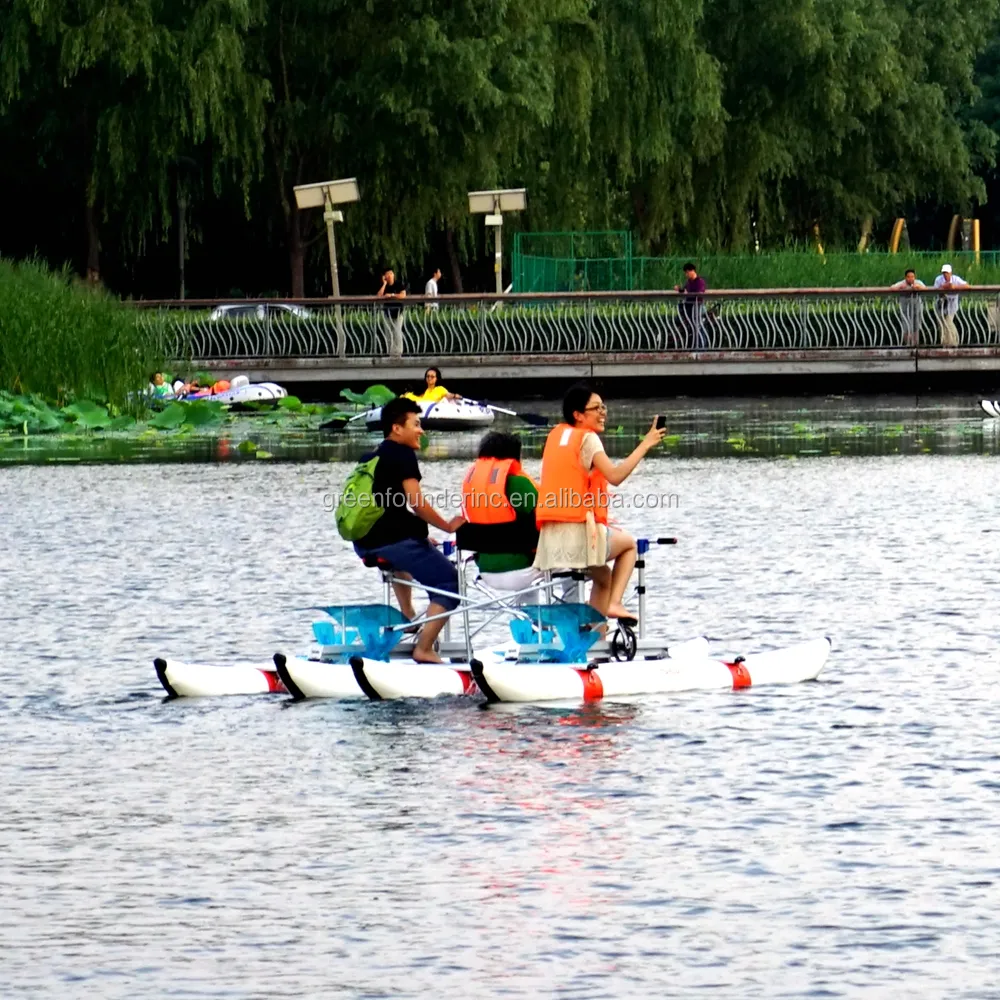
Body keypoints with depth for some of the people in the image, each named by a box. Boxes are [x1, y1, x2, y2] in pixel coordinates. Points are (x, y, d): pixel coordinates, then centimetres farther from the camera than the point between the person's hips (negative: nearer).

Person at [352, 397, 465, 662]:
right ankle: (424, 648, -14)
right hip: (392, 540, -9)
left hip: (364, 544, 9)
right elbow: (416, 503, -15)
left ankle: (408, 618, 36)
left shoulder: (369, 458, 20)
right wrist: (448, 526, -3)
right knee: (449, 583, -3)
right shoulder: (402, 454, -6)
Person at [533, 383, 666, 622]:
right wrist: (645, 445, -14)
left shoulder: (556, 434, 17)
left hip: (550, 537, 7)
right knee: (628, 543, 24)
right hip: (579, 531, -7)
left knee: (603, 576, 30)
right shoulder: (587, 438, -5)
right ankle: (614, 603, 7)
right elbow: (615, 475, -18)